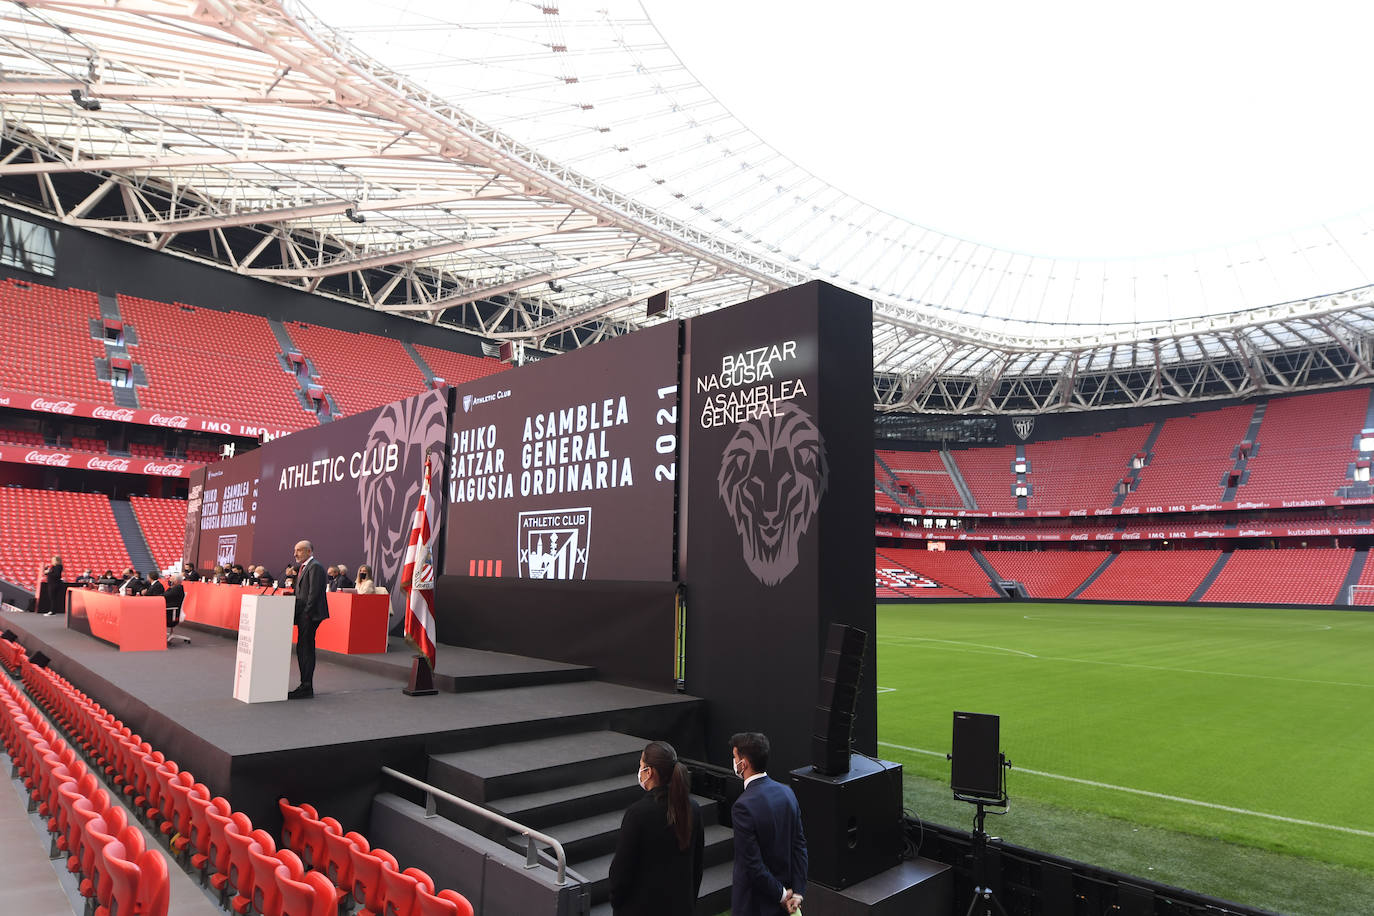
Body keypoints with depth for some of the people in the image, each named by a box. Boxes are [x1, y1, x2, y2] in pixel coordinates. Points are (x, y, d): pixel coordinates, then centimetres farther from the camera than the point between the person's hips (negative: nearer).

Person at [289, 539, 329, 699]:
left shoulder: (315, 566, -13)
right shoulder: (303, 567, 19)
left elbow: (314, 593, -19)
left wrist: (307, 613, -19)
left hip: (309, 615, -10)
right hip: (303, 615, 10)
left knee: (305, 649, -8)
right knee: (303, 649, 13)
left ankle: (307, 688, -4)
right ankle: (306, 686, 19)